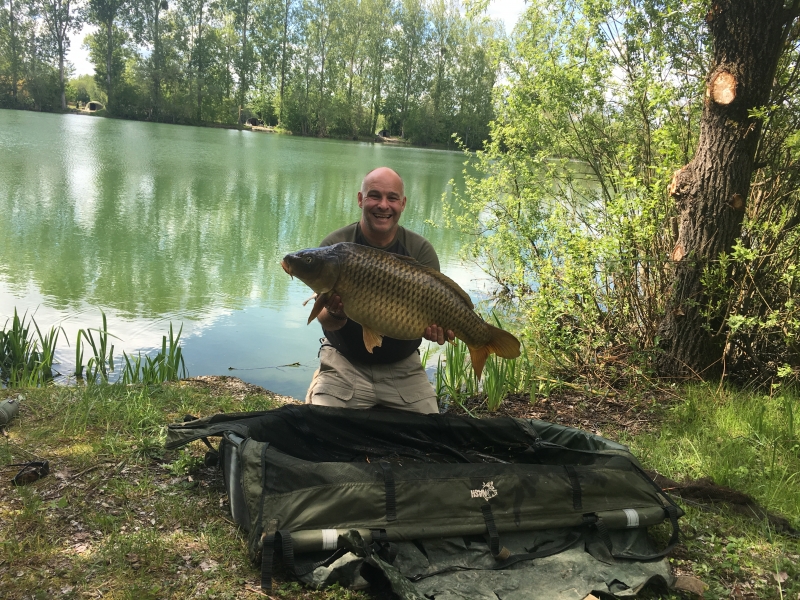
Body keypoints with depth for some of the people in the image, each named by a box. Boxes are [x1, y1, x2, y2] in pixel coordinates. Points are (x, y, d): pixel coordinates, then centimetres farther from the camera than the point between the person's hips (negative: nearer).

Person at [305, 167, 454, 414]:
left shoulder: (421, 250, -4)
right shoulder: (334, 246, -8)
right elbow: (324, 318, -12)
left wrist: (433, 325, -35)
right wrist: (334, 314, -37)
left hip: (403, 367, 2)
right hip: (344, 363, -1)